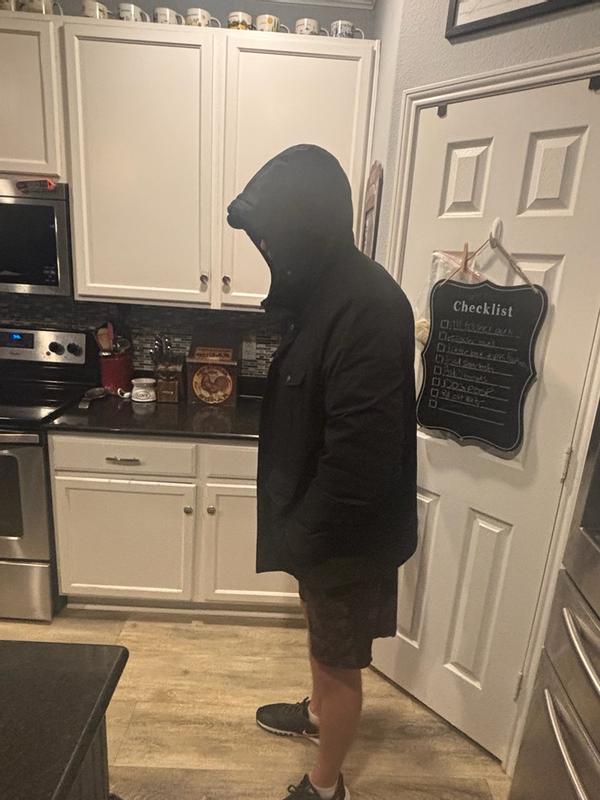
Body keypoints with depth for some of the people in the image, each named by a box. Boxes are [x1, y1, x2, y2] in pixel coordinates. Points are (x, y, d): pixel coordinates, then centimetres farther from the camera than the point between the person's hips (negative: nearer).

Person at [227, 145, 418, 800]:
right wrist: (298, 531, 15)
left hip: (346, 533, -9)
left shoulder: (367, 306, -27)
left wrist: (303, 541, -18)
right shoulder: (327, 293, 5)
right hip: (322, 522, 9)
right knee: (324, 643, 31)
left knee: (339, 660, 15)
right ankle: (318, 713, 58)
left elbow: (358, 453, -29)